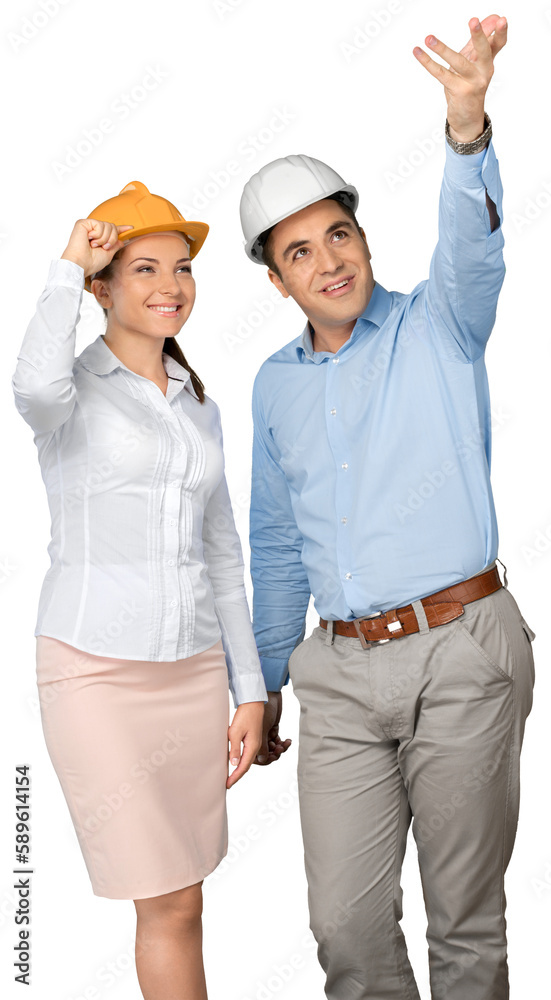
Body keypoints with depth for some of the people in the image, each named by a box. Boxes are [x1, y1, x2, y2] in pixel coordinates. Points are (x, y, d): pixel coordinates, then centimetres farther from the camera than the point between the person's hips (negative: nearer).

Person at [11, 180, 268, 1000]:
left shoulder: (198, 407, 12)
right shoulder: (73, 390, -5)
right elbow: (36, 387, -32)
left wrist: (249, 689, 10)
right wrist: (69, 266, -16)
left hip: (192, 668, 6)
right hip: (97, 667, -5)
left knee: (180, 900, 11)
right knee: (170, 904, -3)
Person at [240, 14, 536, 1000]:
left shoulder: (436, 327, -1)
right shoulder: (274, 384, 12)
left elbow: (472, 247, -24)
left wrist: (467, 127, -44)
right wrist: (267, 684, 20)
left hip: (462, 654, -3)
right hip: (342, 670, 4)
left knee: (466, 919, 8)